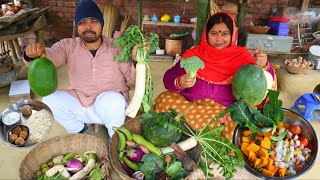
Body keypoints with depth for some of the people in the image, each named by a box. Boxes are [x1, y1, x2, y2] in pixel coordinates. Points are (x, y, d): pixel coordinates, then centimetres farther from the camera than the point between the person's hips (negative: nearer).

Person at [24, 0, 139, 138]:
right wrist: (33, 54, -43)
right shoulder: (68, 46, -3)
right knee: (50, 99, -17)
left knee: (113, 100, -34)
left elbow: (131, 79, -9)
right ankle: (81, 132, 9)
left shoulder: (116, 47, -9)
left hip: (111, 106, -3)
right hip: (79, 104, 3)